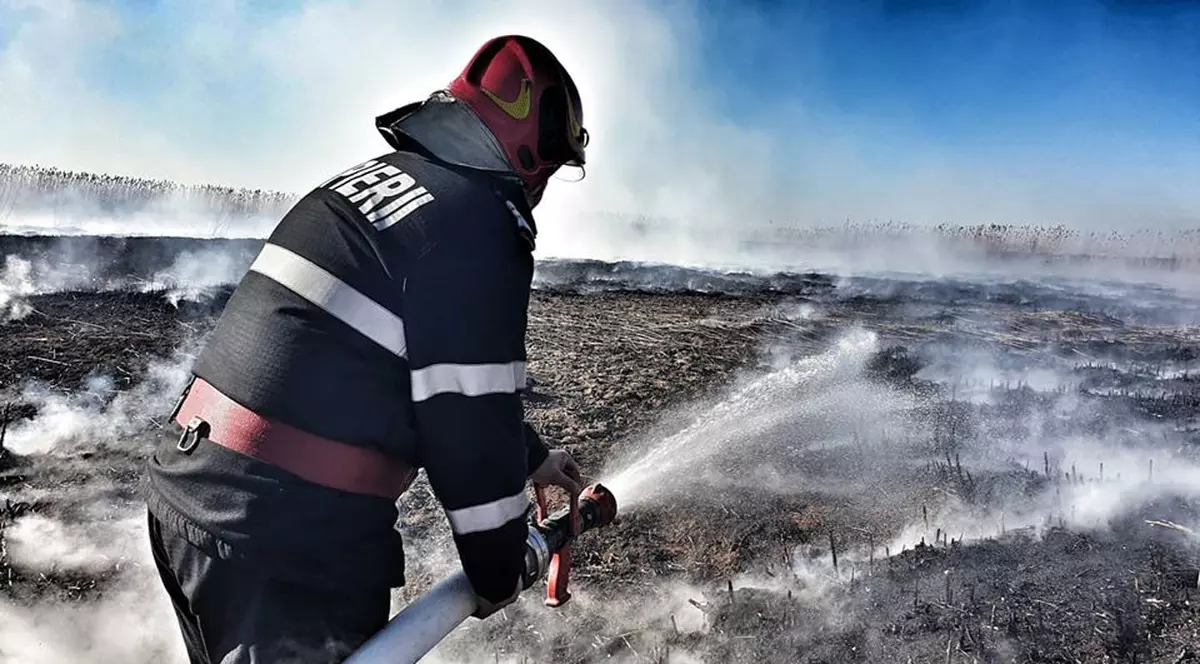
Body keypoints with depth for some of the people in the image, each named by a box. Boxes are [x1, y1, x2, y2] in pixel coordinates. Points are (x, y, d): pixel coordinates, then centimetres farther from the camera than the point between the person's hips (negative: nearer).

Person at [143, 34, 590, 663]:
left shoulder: (373, 179, 13)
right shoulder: (481, 222, -16)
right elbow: (472, 420, -15)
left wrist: (530, 456, 30)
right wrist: (498, 570, 2)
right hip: (290, 541, -9)